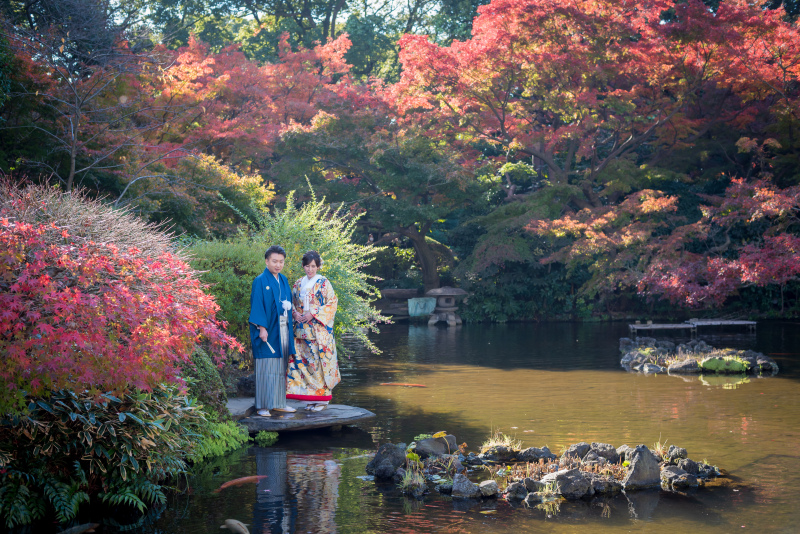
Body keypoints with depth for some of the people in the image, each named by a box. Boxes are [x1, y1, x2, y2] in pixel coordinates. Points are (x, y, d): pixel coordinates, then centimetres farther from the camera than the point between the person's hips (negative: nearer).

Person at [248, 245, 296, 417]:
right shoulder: (260, 281, -7)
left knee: (281, 367, 9)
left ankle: (278, 403, 16)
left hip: (283, 329, 7)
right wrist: (262, 328, -19)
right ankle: (262, 406, -2)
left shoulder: (284, 280, 14)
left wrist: (288, 307, 4)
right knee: (266, 367, -6)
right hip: (268, 330, -7)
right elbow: (257, 305, -13)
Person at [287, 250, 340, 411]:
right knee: (303, 360, 1)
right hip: (302, 329, 5)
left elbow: (332, 303, -6)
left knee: (319, 360, -6)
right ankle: (310, 397, 9)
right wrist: (295, 313, -2)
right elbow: (293, 303, 19)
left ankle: (322, 398, 1)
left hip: (319, 330, -5)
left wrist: (314, 314, -13)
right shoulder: (298, 284, 13)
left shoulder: (323, 283, -1)